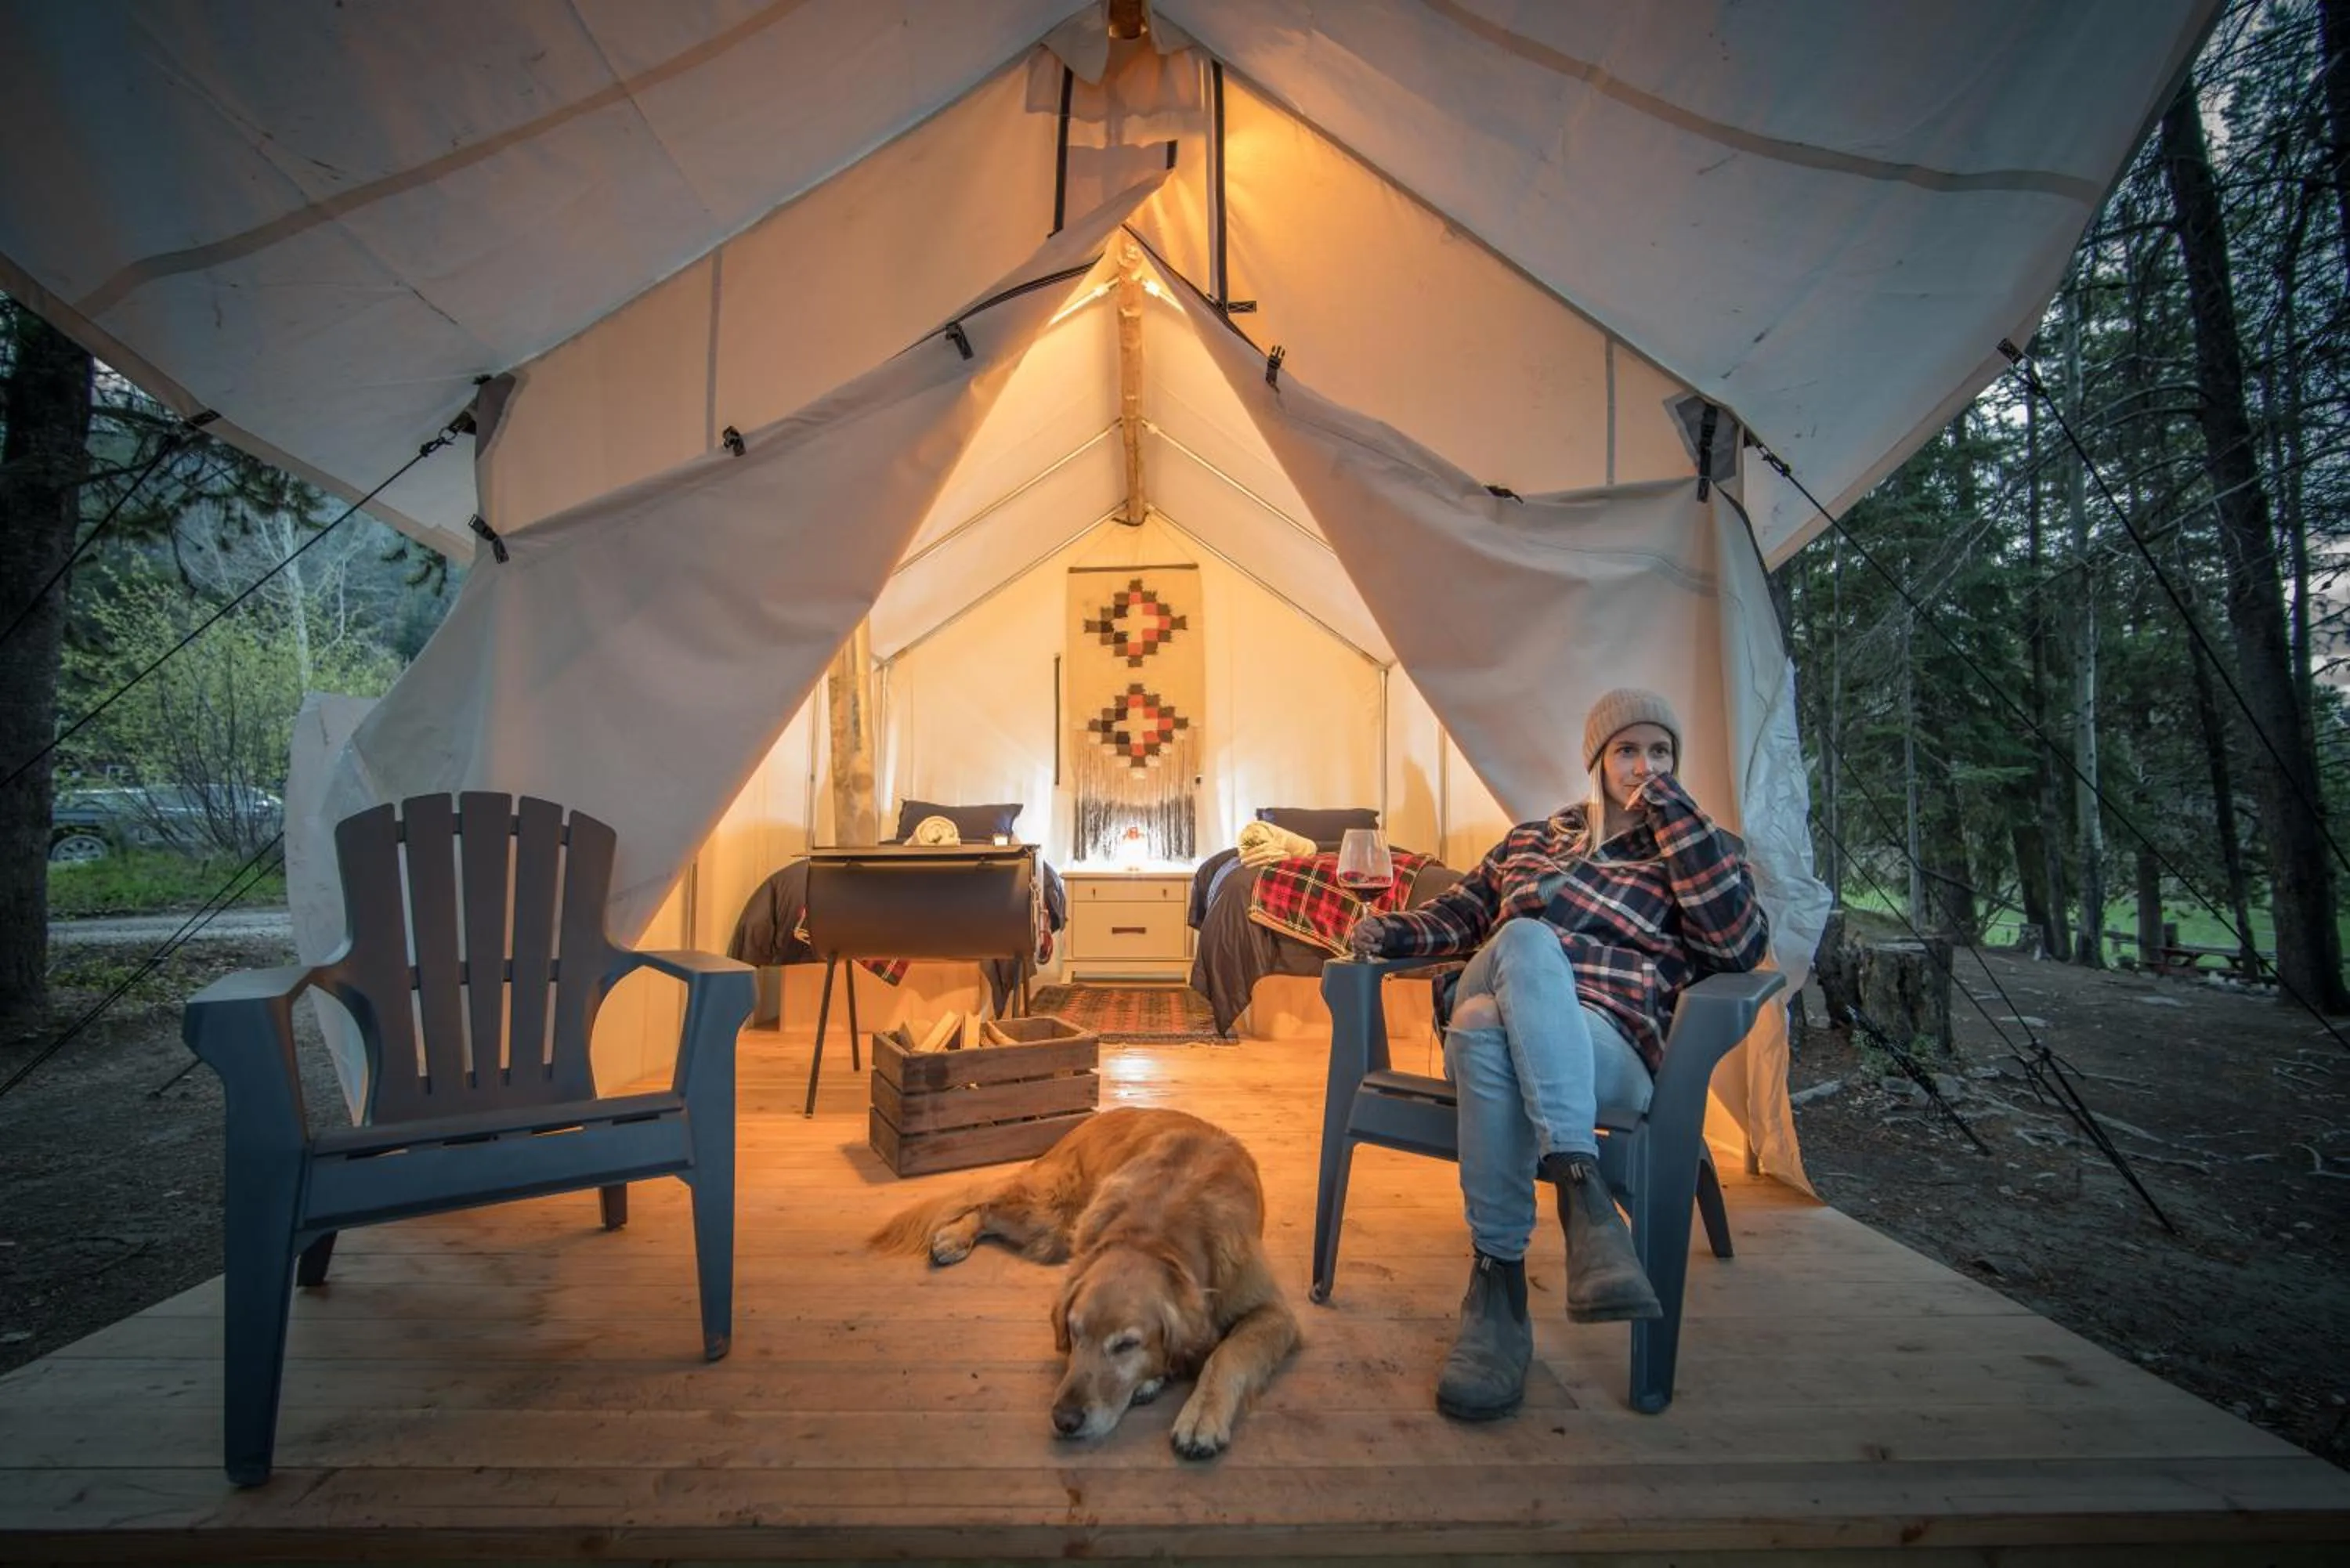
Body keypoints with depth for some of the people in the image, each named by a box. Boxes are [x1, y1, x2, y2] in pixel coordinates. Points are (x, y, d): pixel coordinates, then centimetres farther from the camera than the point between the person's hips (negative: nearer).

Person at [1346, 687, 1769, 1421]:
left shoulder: (1700, 854, 19)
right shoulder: (1534, 836, 28)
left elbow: (1740, 944, 0)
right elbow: (1461, 909, 30)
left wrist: (1675, 814, -1)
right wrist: (1394, 931, 8)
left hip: (1606, 1044, -3)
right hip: (1480, 1010, 3)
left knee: (1487, 1029, -37)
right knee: (1526, 940, -34)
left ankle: (1498, 1281, -36)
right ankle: (1583, 1195, -37)